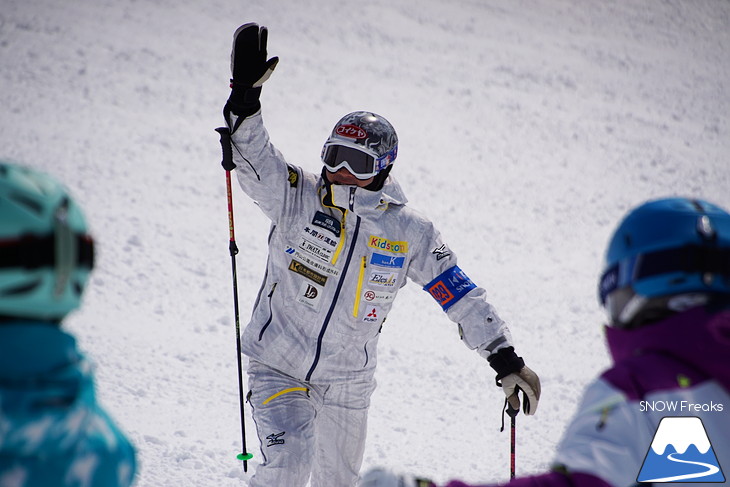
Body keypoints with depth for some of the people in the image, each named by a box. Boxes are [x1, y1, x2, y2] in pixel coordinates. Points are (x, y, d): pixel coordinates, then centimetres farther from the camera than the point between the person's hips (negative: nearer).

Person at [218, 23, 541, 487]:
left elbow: (462, 296, -4)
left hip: (348, 383, 3)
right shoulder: (298, 198, -11)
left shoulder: (409, 234, -8)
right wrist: (245, 98, -43)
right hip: (277, 368, -3)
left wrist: (506, 359, -8)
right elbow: (254, 160, -26)